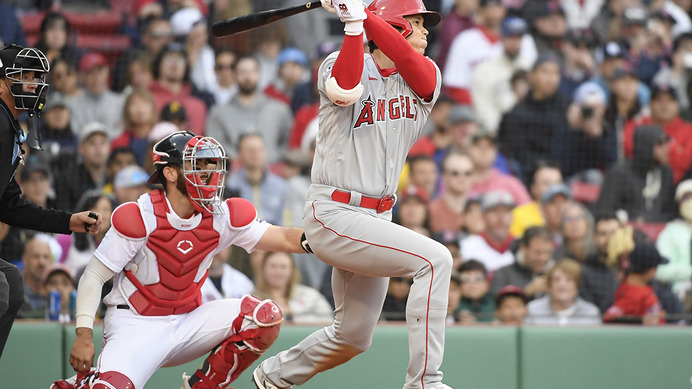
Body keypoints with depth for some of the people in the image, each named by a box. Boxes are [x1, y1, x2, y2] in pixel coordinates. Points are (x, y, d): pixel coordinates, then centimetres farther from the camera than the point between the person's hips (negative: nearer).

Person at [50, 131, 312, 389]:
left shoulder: (221, 217, -3)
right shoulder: (140, 218, -15)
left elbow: (284, 239, -4)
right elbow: (94, 276, -12)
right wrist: (84, 335, -20)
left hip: (185, 323, 5)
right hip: (136, 324, -5)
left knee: (264, 317, -13)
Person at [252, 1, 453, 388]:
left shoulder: (424, 75, 8)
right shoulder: (341, 64, -3)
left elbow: (410, 63, -17)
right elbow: (345, 91, -28)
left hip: (377, 219, 7)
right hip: (334, 215, -7)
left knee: (354, 335, 15)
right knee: (435, 259, -24)